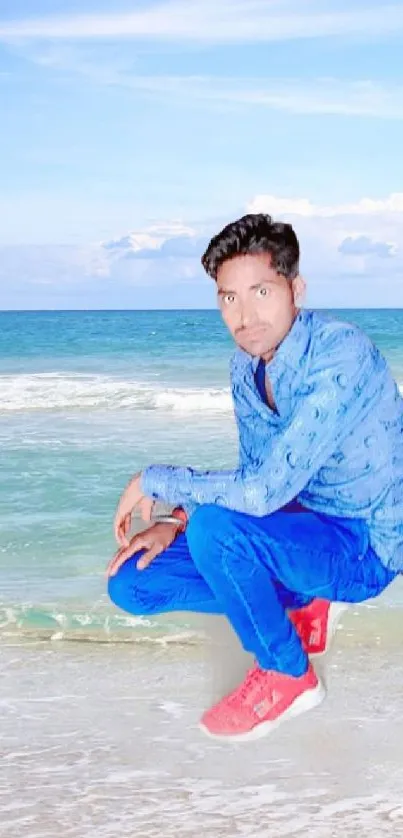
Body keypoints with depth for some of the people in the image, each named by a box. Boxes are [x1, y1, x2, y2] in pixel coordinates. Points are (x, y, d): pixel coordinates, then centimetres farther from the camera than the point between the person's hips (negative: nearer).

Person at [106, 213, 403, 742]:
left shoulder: (341, 355, -27)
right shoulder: (246, 364, 0)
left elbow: (263, 491, -33)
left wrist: (154, 481, -18)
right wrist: (175, 523, -5)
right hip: (298, 530, 8)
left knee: (215, 525, -33)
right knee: (131, 584, 0)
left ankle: (288, 674, -8)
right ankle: (305, 604, 11)